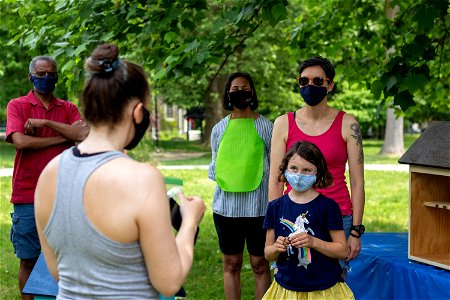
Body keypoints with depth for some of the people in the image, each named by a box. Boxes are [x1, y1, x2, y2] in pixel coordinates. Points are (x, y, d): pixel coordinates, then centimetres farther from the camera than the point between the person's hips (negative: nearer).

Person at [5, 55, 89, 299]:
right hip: (27, 196, -2)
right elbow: (20, 142, -13)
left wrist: (45, 123, -11)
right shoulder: (17, 105, 4)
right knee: (28, 260, 4)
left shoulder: (68, 109, 12)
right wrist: (64, 137, -7)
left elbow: (84, 134, -7)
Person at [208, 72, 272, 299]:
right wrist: (217, 174, -3)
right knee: (231, 265, 9)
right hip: (226, 205, 3)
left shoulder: (265, 126, 1)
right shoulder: (219, 129, 9)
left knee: (259, 264, 4)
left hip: (257, 206, -2)